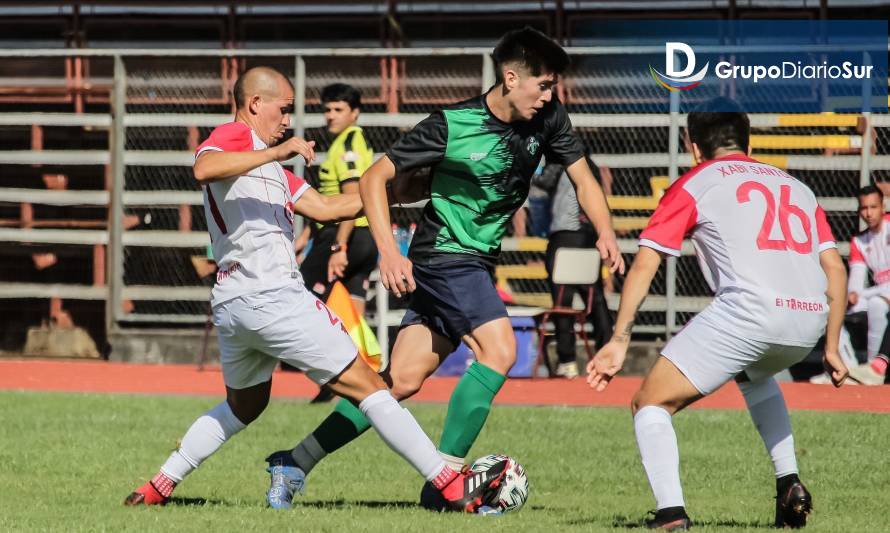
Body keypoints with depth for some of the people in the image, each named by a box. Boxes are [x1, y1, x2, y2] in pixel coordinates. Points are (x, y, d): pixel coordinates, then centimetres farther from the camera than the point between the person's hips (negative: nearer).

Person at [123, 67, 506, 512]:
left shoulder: (272, 168, 25)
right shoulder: (235, 135, -4)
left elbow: (324, 207, 22)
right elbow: (204, 169, -27)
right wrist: (276, 153, -30)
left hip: (230, 304, 10)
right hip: (271, 296, -10)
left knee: (243, 406, 29)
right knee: (364, 385, -6)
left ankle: (158, 486, 26)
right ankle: (450, 484, -7)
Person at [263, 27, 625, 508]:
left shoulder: (547, 119, -2)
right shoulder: (451, 124, -17)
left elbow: (582, 178, 8)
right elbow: (374, 178, -11)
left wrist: (605, 233, -11)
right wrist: (389, 253, -21)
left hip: (477, 265, 7)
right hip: (445, 257, -7)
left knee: (403, 380, 6)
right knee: (499, 349, -23)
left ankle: (297, 461, 14)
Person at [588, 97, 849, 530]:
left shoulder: (693, 184, 15)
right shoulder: (795, 187, 28)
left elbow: (643, 266, 7)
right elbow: (835, 269, 21)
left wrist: (619, 340, 6)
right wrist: (831, 348, 24)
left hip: (748, 311, -5)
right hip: (810, 320, 6)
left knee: (651, 403, 6)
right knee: (755, 375, 39)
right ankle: (789, 488, 26)